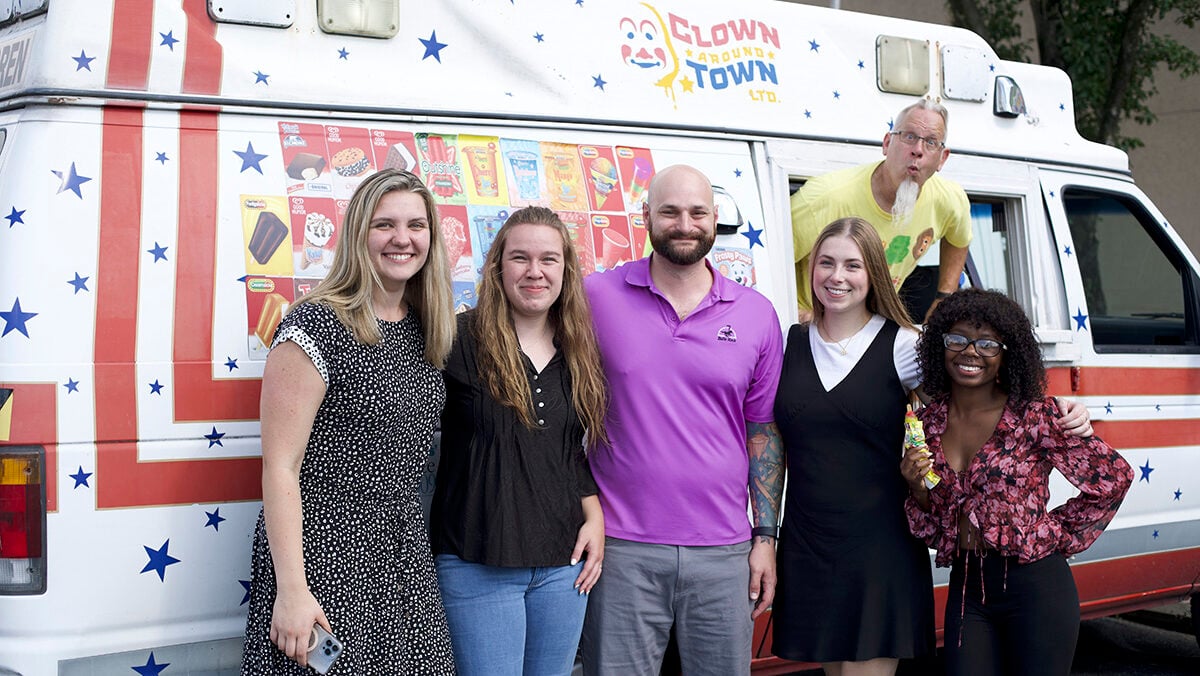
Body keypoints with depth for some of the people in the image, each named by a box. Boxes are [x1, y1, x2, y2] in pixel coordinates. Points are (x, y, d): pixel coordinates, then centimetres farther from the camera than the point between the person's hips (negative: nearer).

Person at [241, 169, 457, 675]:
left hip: (404, 557, 7)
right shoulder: (317, 327, -14)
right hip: (323, 553, -7)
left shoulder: (424, 330, 7)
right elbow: (280, 467, -16)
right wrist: (291, 589, -20)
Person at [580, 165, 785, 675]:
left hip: (724, 553, 2)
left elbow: (763, 429, 10)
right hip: (622, 551, -2)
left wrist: (766, 536, 5)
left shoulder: (757, 314, 6)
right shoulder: (597, 298, 0)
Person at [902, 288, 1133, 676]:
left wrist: (1056, 533, -2)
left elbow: (1113, 476, -3)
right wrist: (917, 488, -10)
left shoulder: (1033, 415, -9)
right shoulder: (929, 422, 3)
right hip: (966, 588, 4)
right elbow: (932, 527, 9)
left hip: (1035, 585, -3)